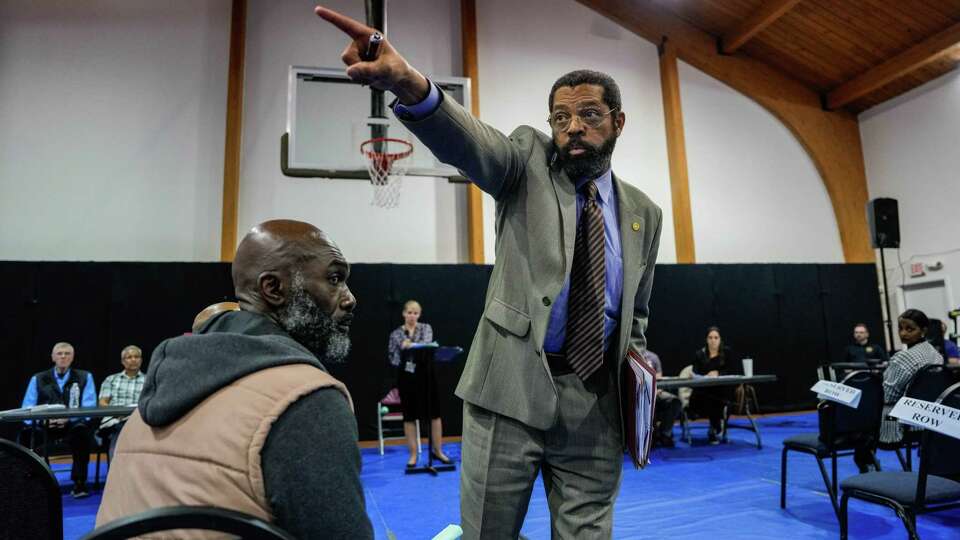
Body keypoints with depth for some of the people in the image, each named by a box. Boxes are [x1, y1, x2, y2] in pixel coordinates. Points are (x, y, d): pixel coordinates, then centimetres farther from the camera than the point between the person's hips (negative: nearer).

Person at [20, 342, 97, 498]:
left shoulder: (85, 377, 10)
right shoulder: (38, 379, 15)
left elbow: (89, 408, -1)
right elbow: (27, 410, 5)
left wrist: (68, 418, -19)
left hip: (73, 424, -2)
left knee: (81, 429, -37)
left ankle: (79, 483, -26)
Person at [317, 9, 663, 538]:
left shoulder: (643, 213, 13)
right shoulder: (529, 160, 3)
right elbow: (470, 142, -21)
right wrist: (409, 84, -40)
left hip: (595, 400, 3)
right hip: (511, 385, -2)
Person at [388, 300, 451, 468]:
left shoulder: (426, 328, 4)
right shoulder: (396, 333, 6)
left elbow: (427, 343, -16)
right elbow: (393, 357, 5)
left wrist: (411, 344, -30)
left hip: (425, 374, 0)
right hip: (406, 376, 0)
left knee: (434, 413, 3)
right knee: (409, 416, 4)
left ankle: (437, 451, 18)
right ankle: (413, 455, 14)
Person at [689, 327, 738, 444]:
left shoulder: (727, 352, 8)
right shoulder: (699, 354, 9)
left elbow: (733, 372, 1)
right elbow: (696, 375, 2)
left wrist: (718, 373, -13)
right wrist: (706, 376, -20)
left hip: (722, 390, -1)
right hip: (704, 389, 1)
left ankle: (714, 430, -1)